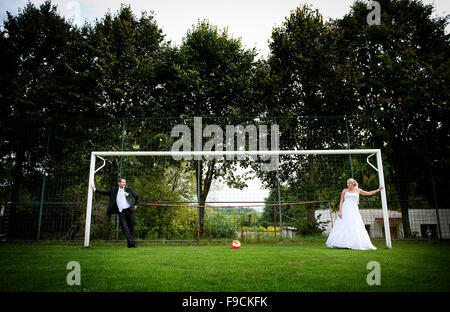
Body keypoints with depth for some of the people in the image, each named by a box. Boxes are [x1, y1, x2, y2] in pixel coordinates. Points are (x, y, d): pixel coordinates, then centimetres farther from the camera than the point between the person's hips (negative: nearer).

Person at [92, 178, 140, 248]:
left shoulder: (129, 190, 9)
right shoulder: (114, 190, 12)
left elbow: (137, 196, 18)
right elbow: (104, 192, 20)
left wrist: (136, 205, 10)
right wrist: (95, 189, 17)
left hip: (130, 211, 0)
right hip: (121, 212, 1)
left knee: (131, 227, 1)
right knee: (125, 228, -9)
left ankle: (130, 243, 14)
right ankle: (133, 243, -6)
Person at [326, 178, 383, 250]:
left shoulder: (358, 190, 12)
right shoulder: (344, 191, 7)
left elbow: (369, 193, 22)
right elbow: (341, 202, 3)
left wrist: (378, 189, 18)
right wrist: (340, 211, -7)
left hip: (354, 211, 1)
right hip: (345, 210, -1)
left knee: (355, 227, -5)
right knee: (343, 227, -5)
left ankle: (354, 244, 1)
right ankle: (341, 244, 0)